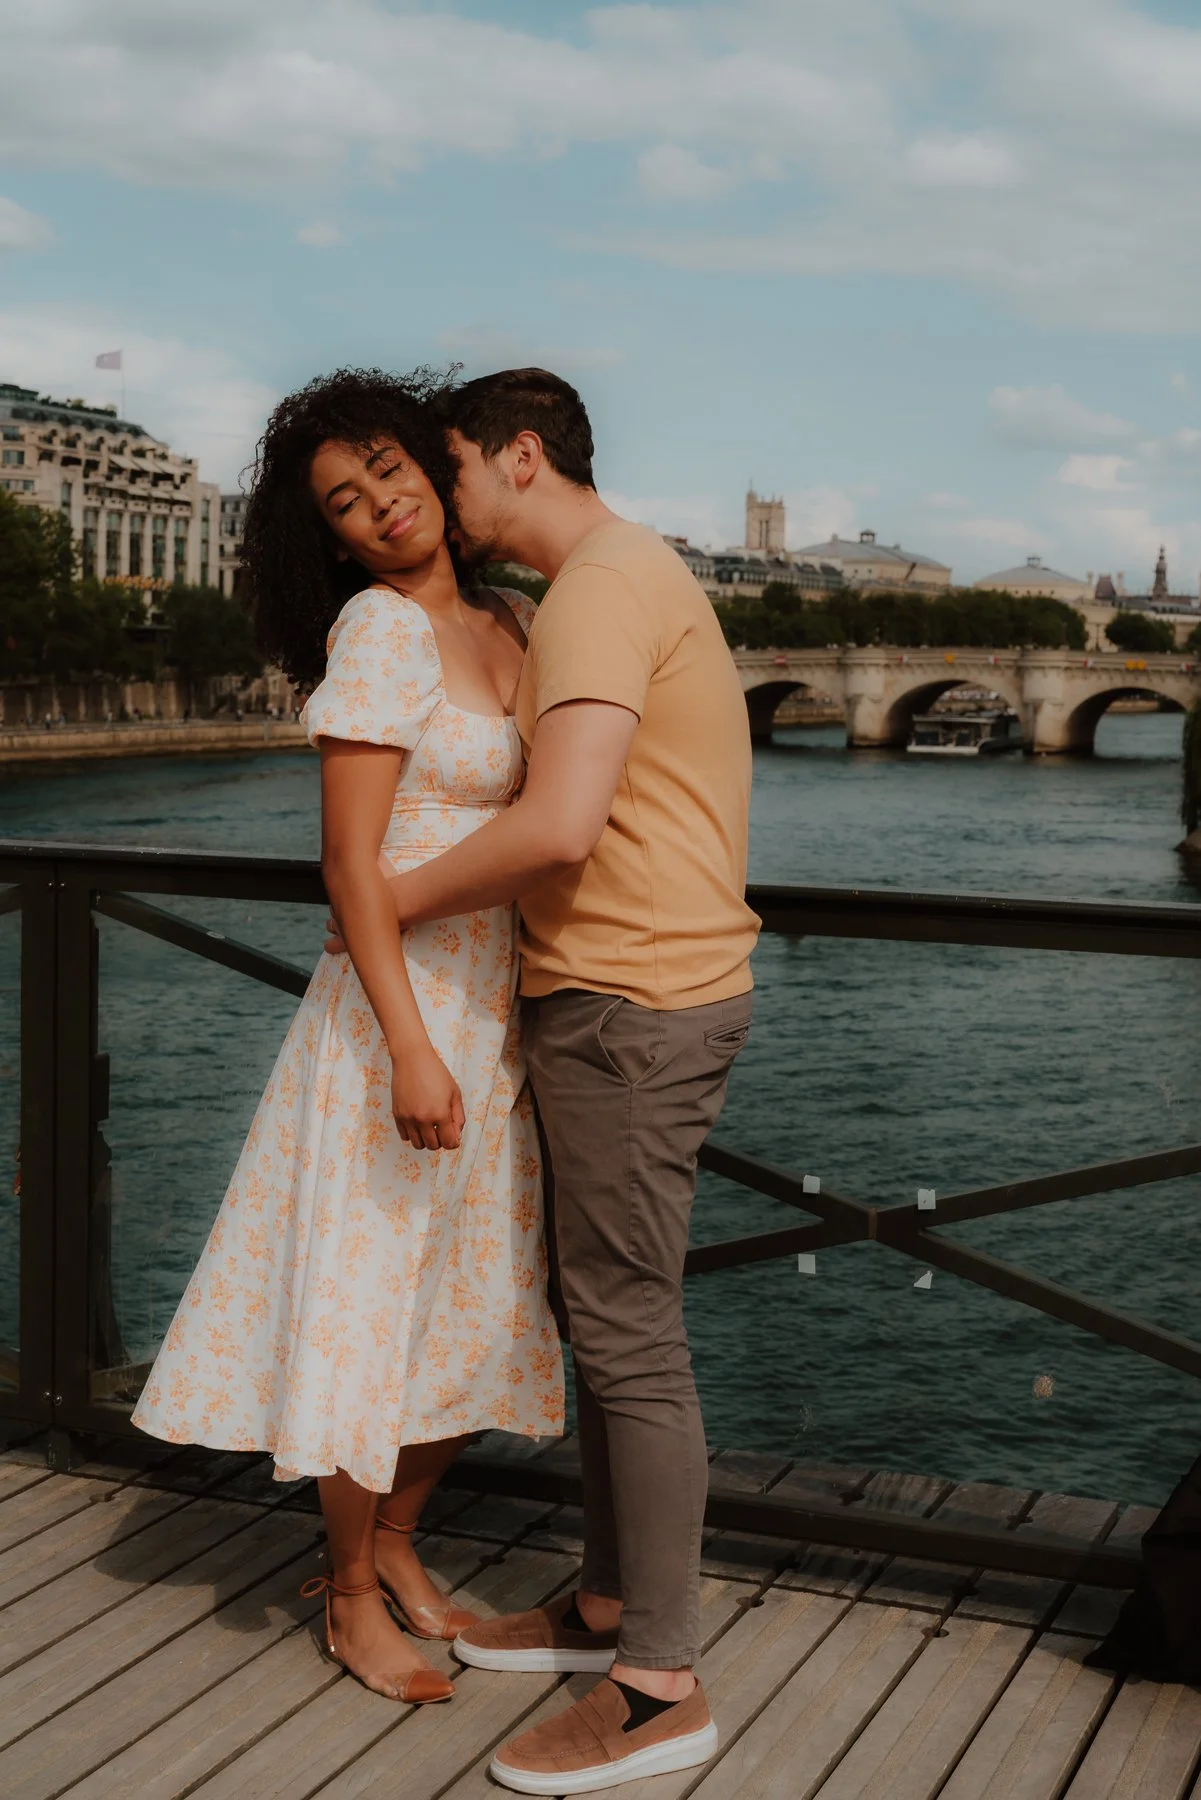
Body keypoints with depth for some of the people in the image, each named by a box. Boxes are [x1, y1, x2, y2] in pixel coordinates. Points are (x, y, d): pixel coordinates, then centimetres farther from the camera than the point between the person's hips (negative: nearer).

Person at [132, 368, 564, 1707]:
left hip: (502, 1016, 8)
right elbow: (351, 863, -17)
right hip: (405, 1008, -7)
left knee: (478, 1306, 16)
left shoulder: (512, 625, 9)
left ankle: (394, 1544, 37)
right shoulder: (378, 630, -13)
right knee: (366, 1306, 5)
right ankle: (351, 1598, 24)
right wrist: (409, 1048, -22)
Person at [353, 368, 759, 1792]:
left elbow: (561, 825, -27)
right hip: (645, 989, 11)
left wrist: (404, 899, -12)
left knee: (628, 1329, -4)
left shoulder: (600, 588, -15)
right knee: (607, 1312, 17)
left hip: (629, 1003, -11)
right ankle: (608, 1605, 30)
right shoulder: (638, 579, 19)